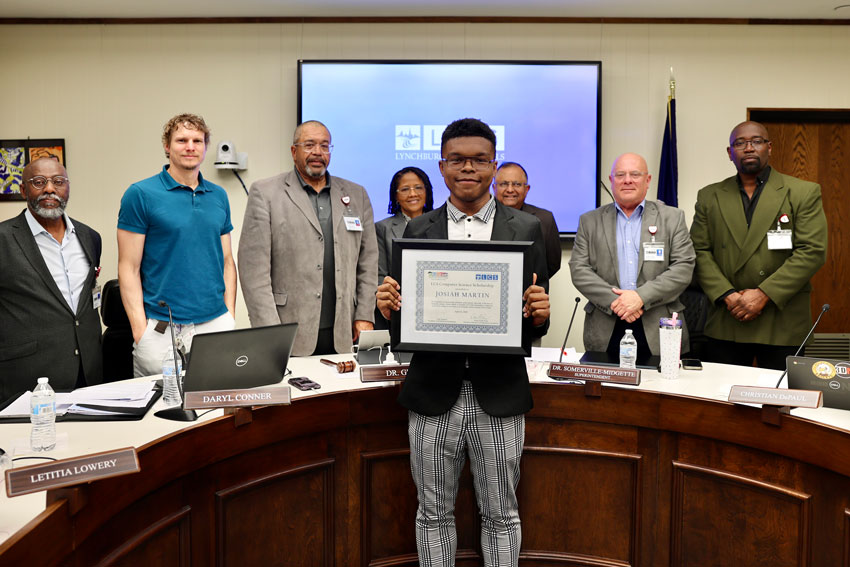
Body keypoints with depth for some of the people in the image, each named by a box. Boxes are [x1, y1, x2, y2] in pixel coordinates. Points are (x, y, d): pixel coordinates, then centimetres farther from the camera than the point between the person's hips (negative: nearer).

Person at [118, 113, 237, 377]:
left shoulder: (219, 196, 11)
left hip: (216, 325, 4)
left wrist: (230, 316, 5)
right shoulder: (140, 194, -3)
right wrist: (140, 329, -11)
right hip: (161, 330, -4)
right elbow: (129, 268, -5)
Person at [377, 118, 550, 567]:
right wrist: (389, 307, -13)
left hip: (498, 395, -1)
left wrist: (538, 315, -17)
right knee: (434, 514, 14)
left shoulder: (526, 228, 3)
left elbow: (536, 322, 5)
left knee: (501, 515, 12)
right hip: (433, 394, 1)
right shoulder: (417, 230, 6)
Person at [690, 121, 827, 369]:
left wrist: (764, 294, -15)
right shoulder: (709, 197, 10)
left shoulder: (804, 193, 3)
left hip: (783, 324, -1)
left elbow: (812, 252, -6)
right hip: (726, 322, 2)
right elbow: (700, 251, 3)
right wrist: (727, 295, -10)